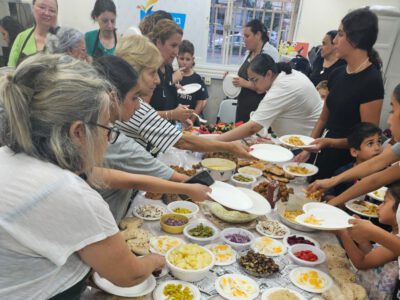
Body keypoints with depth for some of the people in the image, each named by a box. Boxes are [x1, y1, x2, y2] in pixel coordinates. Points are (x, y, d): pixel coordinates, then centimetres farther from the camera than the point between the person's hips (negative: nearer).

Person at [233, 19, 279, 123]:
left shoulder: (271, 52, -13)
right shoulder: (249, 52, 10)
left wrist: (246, 83, -22)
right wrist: (235, 78, 4)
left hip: (259, 109, -7)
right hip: (243, 106, 8)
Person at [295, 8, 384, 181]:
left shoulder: (371, 81, -18)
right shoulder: (337, 73, 3)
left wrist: (328, 142, -28)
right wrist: (307, 149, 1)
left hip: (348, 163, -7)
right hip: (326, 155, 7)